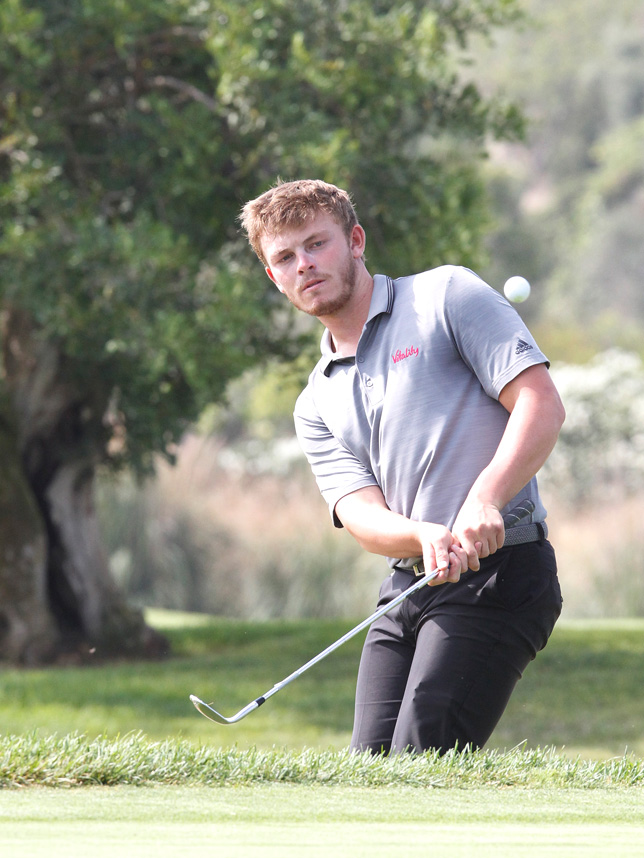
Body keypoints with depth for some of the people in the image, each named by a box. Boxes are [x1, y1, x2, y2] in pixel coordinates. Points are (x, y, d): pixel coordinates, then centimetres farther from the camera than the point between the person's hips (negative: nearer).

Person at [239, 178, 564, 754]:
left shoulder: (447, 296, 2)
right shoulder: (316, 406, 18)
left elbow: (541, 403, -8)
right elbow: (361, 513, 2)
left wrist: (484, 500, -24)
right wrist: (427, 537, -22)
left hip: (498, 572, -7)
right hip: (407, 586, 7)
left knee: (421, 769, -18)